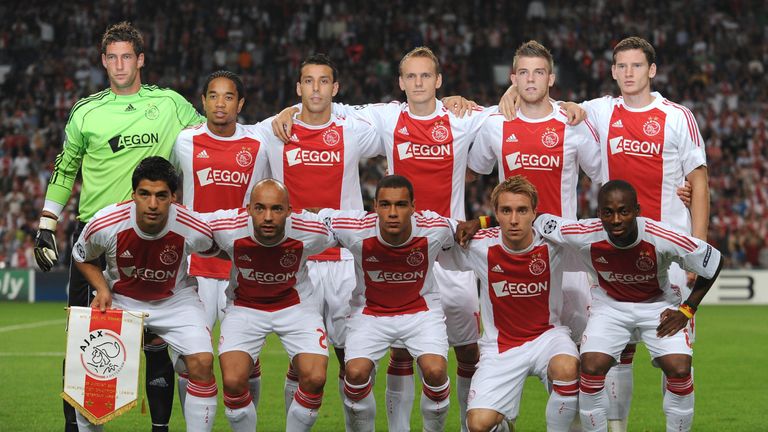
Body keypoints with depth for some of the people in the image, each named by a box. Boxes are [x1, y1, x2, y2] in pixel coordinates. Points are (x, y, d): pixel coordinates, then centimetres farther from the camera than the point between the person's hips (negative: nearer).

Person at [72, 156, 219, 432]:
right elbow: (82, 257, -2)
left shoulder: (194, 230, -26)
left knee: (202, 363, -21)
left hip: (175, 299, 0)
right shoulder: (104, 225, -25)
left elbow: (214, 250, 0)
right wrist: (102, 289, -14)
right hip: (119, 299, 1)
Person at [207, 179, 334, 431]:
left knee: (315, 378, -19)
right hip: (245, 307, 0)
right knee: (233, 380, -21)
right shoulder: (227, 228, -25)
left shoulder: (310, 232, -24)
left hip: (294, 305, 0)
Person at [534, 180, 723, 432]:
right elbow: (541, 222, -8)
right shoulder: (585, 236, -27)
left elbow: (714, 262, -14)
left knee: (680, 370, -20)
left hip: (658, 305, -1)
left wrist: (686, 310, -11)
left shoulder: (662, 239, -30)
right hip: (609, 305, 1)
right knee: (591, 367, -21)